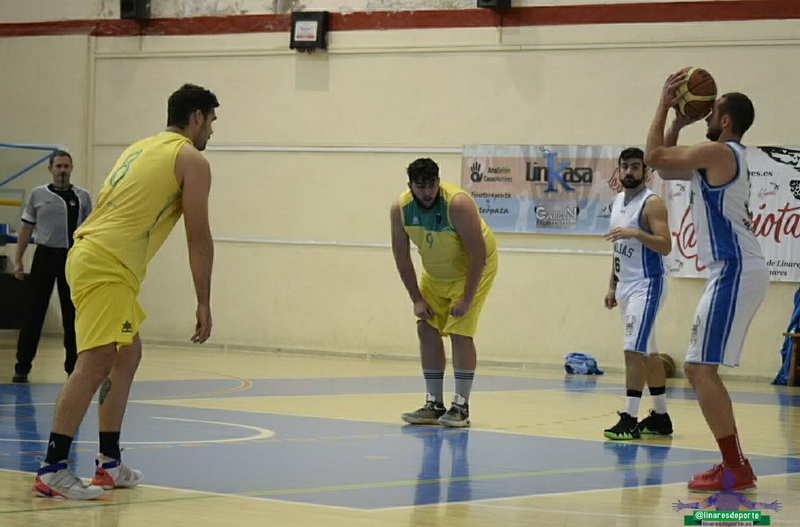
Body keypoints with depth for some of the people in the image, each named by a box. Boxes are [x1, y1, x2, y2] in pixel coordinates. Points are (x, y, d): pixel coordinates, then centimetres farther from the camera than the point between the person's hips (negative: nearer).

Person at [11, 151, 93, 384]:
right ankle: (22, 367, 4)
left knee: (72, 316, 4)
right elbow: (27, 229, 9)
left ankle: (73, 367, 12)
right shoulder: (38, 194, 5)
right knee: (33, 314, -1)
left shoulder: (82, 197, 5)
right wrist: (18, 261, 3)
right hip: (44, 256, 0)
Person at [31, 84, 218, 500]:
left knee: (128, 355, 18)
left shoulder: (140, 148, 24)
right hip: (107, 266, -10)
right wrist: (203, 305, 0)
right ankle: (52, 469, -19)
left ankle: (109, 464, 20)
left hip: (89, 252, 10)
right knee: (95, 364, -14)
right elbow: (198, 239, -4)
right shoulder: (192, 161, -1)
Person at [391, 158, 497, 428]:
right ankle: (434, 405, 8)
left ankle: (461, 407, -10)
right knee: (427, 331, -1)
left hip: (473, 267, -5)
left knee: (459, 332, -15)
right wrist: (417, 299, -10)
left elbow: (478, 254, -28)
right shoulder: (400, 208, -17)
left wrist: (467, 299, -28)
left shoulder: (458, 204, -32)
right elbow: (401, 256, -7)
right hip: (435, 272, 6)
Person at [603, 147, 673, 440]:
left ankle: (630, 419, -16)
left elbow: (665, 246, -21)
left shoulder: (651, 204, -12)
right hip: (626, 285, 9)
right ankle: (660, 417, 21)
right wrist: (612, 286, 18)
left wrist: (635, 233, -33)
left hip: (647, 285, -9)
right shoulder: (617, 202, 14)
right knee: (648, 353, 14)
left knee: (634, 350, -16)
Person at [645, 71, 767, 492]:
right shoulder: (724, 157, 19)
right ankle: (734, 465, 15)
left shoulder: (717, 152, -11)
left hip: (735, 272, -10)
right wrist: (678, 121, 22)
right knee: (698, 369, 13)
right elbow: (666, 168, 29)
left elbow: (654, 157, -8)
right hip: (734, 272, 10)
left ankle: (735, 469, -12)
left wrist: (664, 107, 2)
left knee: (702, 369, -12)